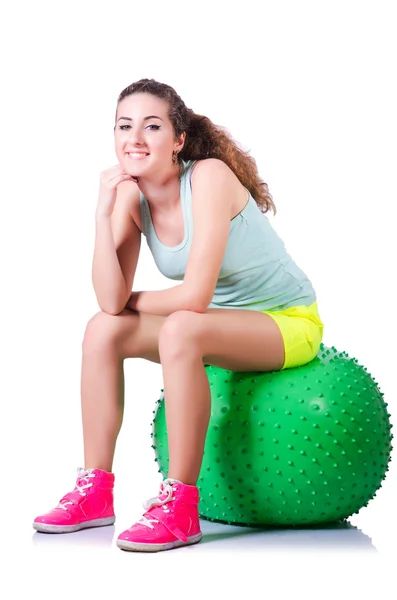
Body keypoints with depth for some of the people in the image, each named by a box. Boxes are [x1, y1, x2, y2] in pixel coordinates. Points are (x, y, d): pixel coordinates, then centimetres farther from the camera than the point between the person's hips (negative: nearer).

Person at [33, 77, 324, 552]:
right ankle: (96, 491, -1)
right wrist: (103, 212, -21)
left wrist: (133, 300, -10)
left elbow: (195, 295, -29)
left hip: (289, 323, -7)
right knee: (103, 330, -8)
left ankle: (180, 506, -25)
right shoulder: (131, 197, -5)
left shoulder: (209, 176, -25)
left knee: (180, 330, -34)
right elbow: (111, 301, -15)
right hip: (223, 323, 7)